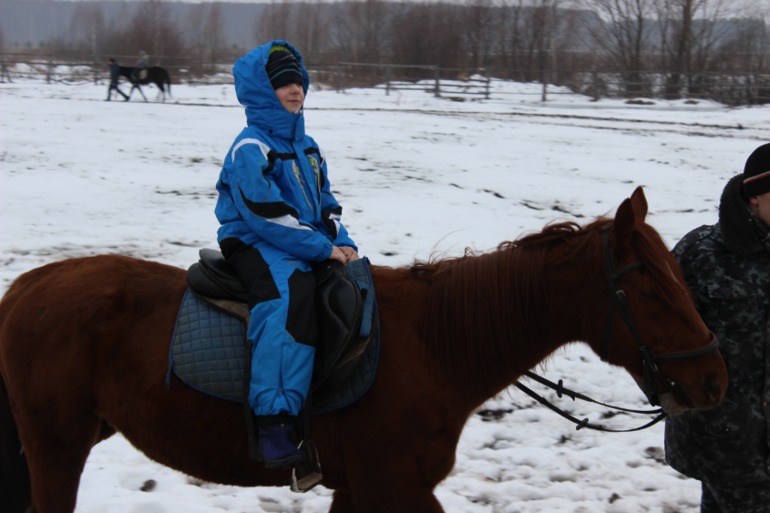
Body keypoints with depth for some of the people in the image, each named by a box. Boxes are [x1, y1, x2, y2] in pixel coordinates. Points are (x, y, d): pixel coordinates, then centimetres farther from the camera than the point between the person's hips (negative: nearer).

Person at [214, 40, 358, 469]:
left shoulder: (307, 147, 18)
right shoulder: (250, 148, -9)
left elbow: (326, 202, 20)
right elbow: (266, 215, -18)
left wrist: (343, 242, 0)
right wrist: (322, 248, -18)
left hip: (311, 246, 8)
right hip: (255, 244, -8)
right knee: (290, 293, -36)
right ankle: (274, 421, -40)